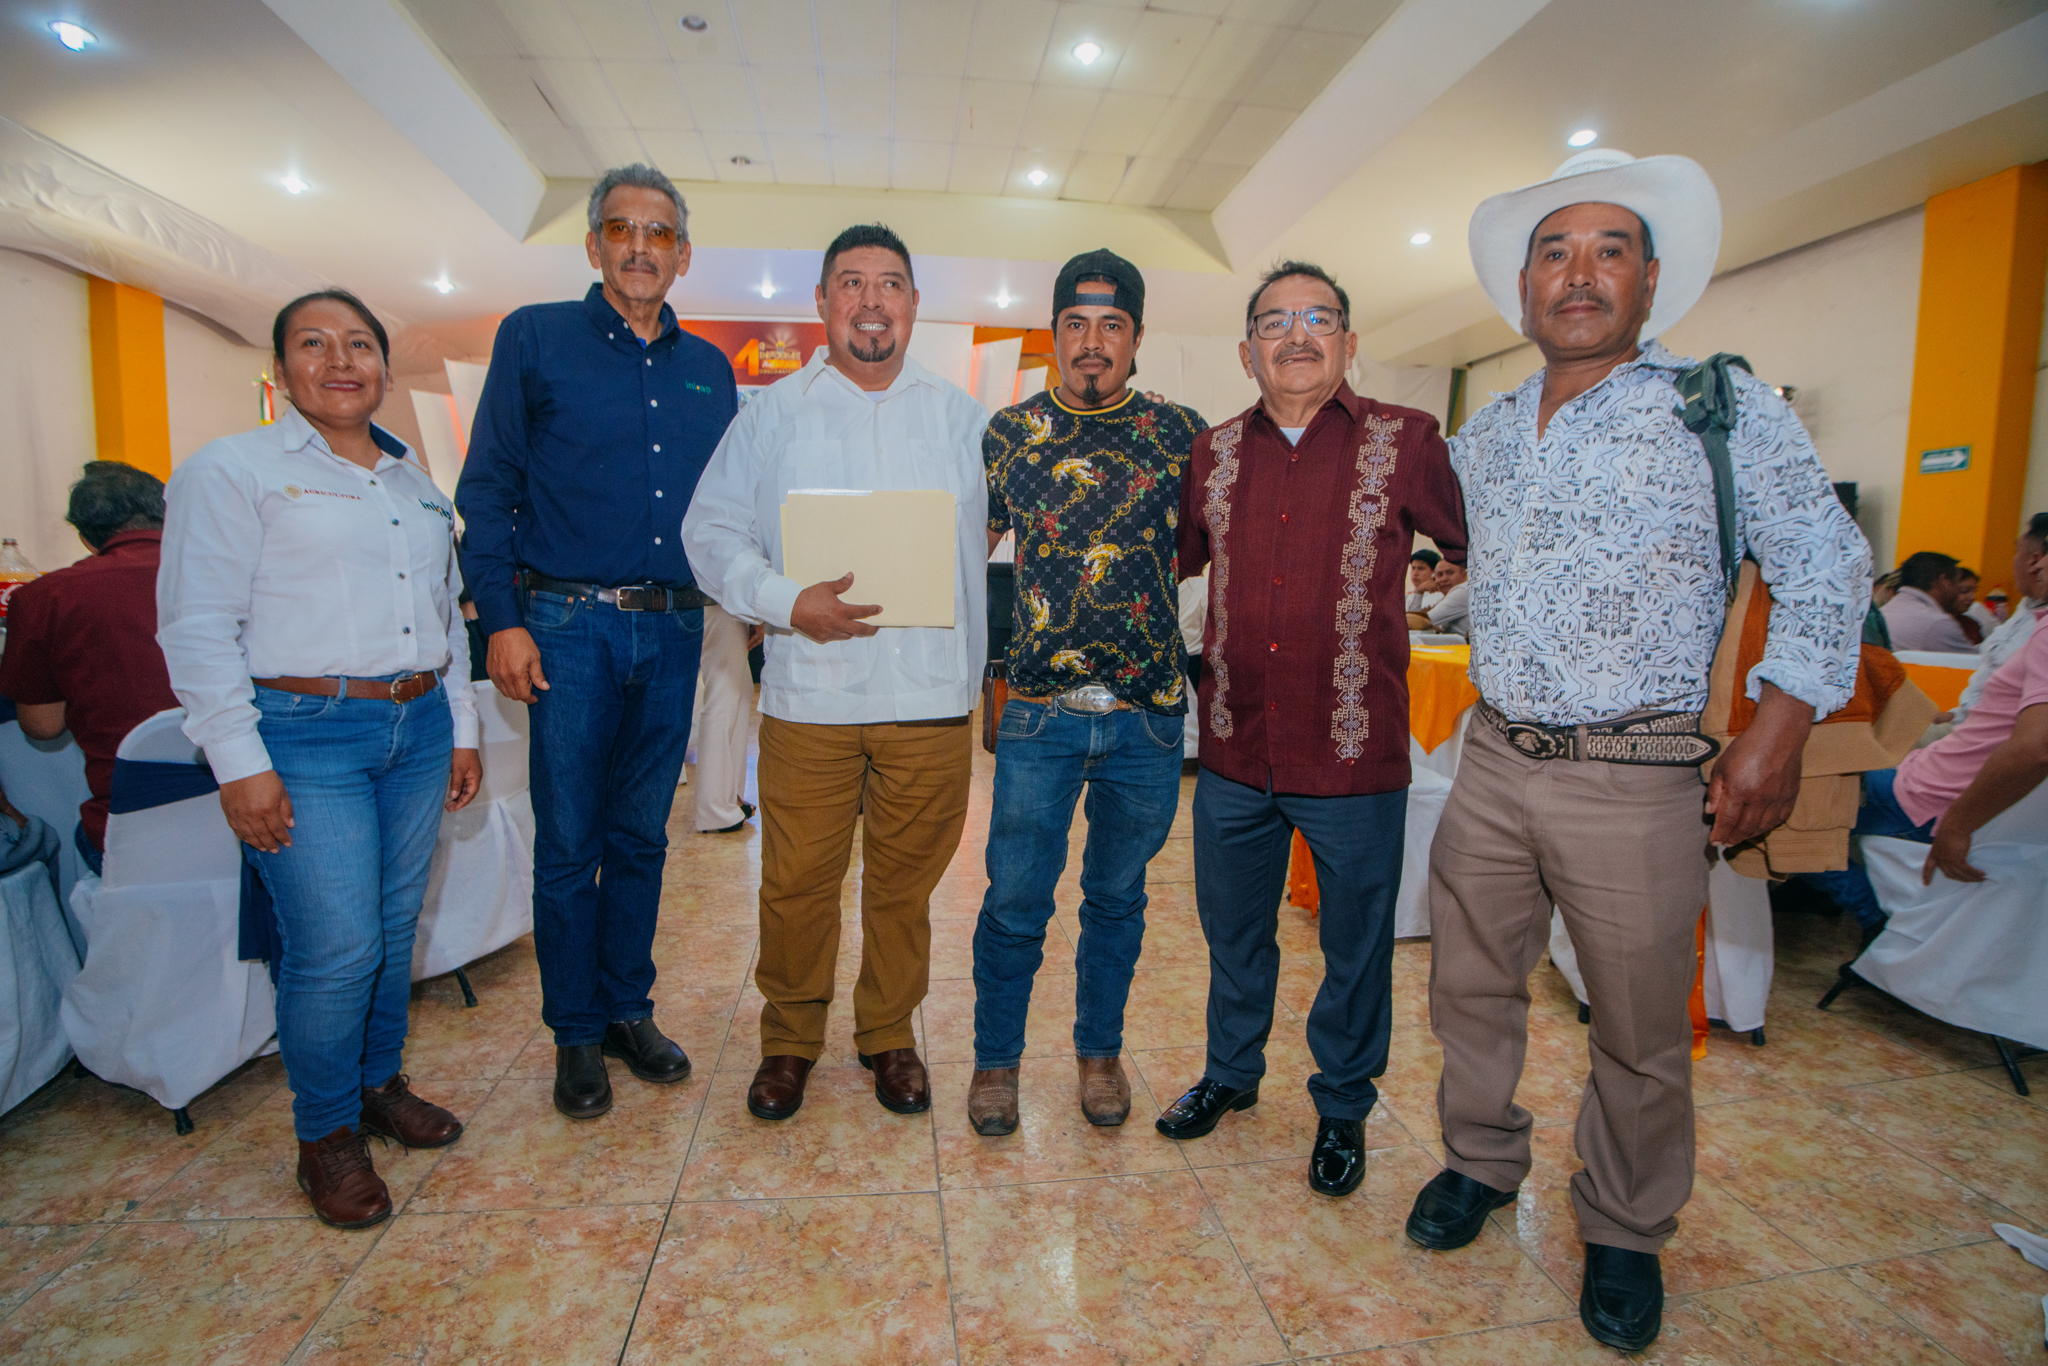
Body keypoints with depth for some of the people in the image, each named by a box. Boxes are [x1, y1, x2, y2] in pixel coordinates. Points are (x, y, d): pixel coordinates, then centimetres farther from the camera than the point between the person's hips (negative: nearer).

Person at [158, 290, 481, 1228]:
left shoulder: (418, 484, 16)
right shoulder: (231, 470, -1)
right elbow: (197, 628, -7)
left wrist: (461, 729, 15)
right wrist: (240, 762, -12)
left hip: (418, 729, 6)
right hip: (305, 737, -5)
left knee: (394, 929, 13)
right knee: (336, 948, -6)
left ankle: (381, 1083, 33)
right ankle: (324, 1135, 16)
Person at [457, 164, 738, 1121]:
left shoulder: (710, 369, 13)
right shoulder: (534, 339, 3)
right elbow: (486, 490, -1)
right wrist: (502, 619, -9)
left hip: (673, 629, 3)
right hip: (568, 623, -3)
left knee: (641, 836, 12)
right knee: (568, 843, 3)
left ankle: (628, 1010, 27)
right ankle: (576, 1033, 20)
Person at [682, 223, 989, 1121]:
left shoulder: (958, 415, 12)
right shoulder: (774, 413, 8)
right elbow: (712, 531, 4)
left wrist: (985, 669, 3)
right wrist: (786, 603, -12)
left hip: (933, 694, 1)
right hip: (809, 694, -1)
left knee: (905, 884, 10)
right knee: (796, 884, 6)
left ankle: (889, 1037, 31)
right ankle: (789, 1041, 29)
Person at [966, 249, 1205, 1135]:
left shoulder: (1181, 433, 4)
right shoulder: (1008, 432, 4)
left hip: (1149, 716, 1)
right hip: (1040, 711, -1)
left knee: (1117, 896, 16)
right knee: (1015, 901, 6)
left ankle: (1099, 1051, 37)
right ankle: (996, 1059, 29)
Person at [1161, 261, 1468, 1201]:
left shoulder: (1405, 442, -4)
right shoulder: (1213, 453, 6)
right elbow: (1173, 559, 19)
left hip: (1354, 753, -3)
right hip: (1234, 749, 3)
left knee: (1355, 946, 14)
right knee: (1232, 929, 20)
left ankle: (1342, 1108, 38)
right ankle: (1230, 1072, 45)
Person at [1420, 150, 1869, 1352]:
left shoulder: (1721, 410, -3)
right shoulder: (1482, 438, 11)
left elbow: (1825, 568, -4)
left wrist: (1778, 732, -11)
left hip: (1636, 778, -4)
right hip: (1493, 763, 4)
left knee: (1640, 1036, 8)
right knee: (1471, 989, 14)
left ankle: (1627, 1236, 32)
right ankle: (1483, 1164, 37)